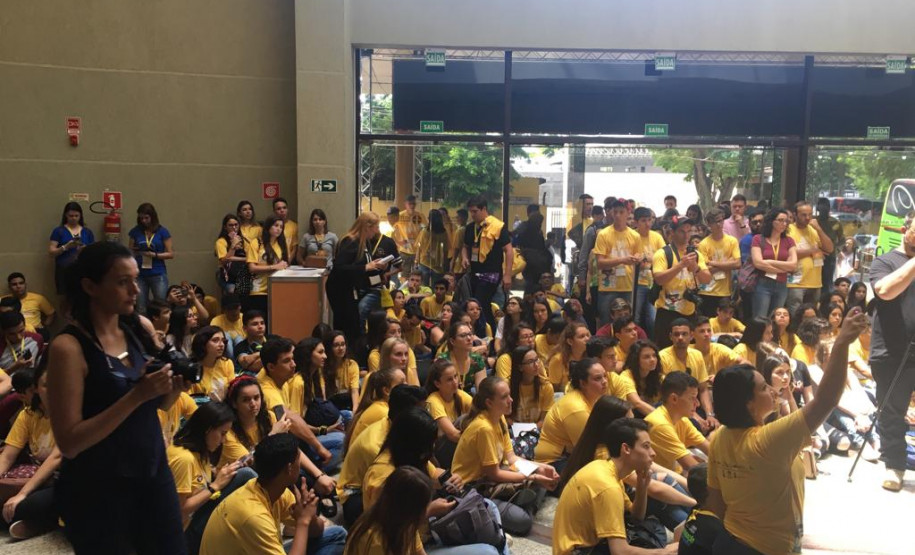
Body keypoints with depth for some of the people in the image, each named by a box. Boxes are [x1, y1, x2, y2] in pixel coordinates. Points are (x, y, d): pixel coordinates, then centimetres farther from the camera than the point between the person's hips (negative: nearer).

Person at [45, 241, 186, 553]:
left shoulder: (140, 329, 1)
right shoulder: (69, 347, -17)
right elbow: (69, 443, -20)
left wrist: (174, 384, -8)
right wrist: (137, 395, -26)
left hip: (155, 473, 6)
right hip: (97, 490, -5)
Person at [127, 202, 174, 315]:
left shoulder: (162, 231, 1)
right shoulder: (135, 231, 7)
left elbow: (170, 254, 1)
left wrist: (154, 255, -14)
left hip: (158, 275, -2)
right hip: (140, 275, 2)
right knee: (140, 309, 3)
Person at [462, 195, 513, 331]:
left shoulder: (498, 226, -12)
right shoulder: (470, 228, 8)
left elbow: (508, 250, -12)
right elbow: (466, 247, 23)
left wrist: (507, 275, -17)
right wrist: (465, 258, 0)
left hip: (491, 274, -7)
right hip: (475, 273, 7)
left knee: (479, 306, -12)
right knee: (484, 307, 14)